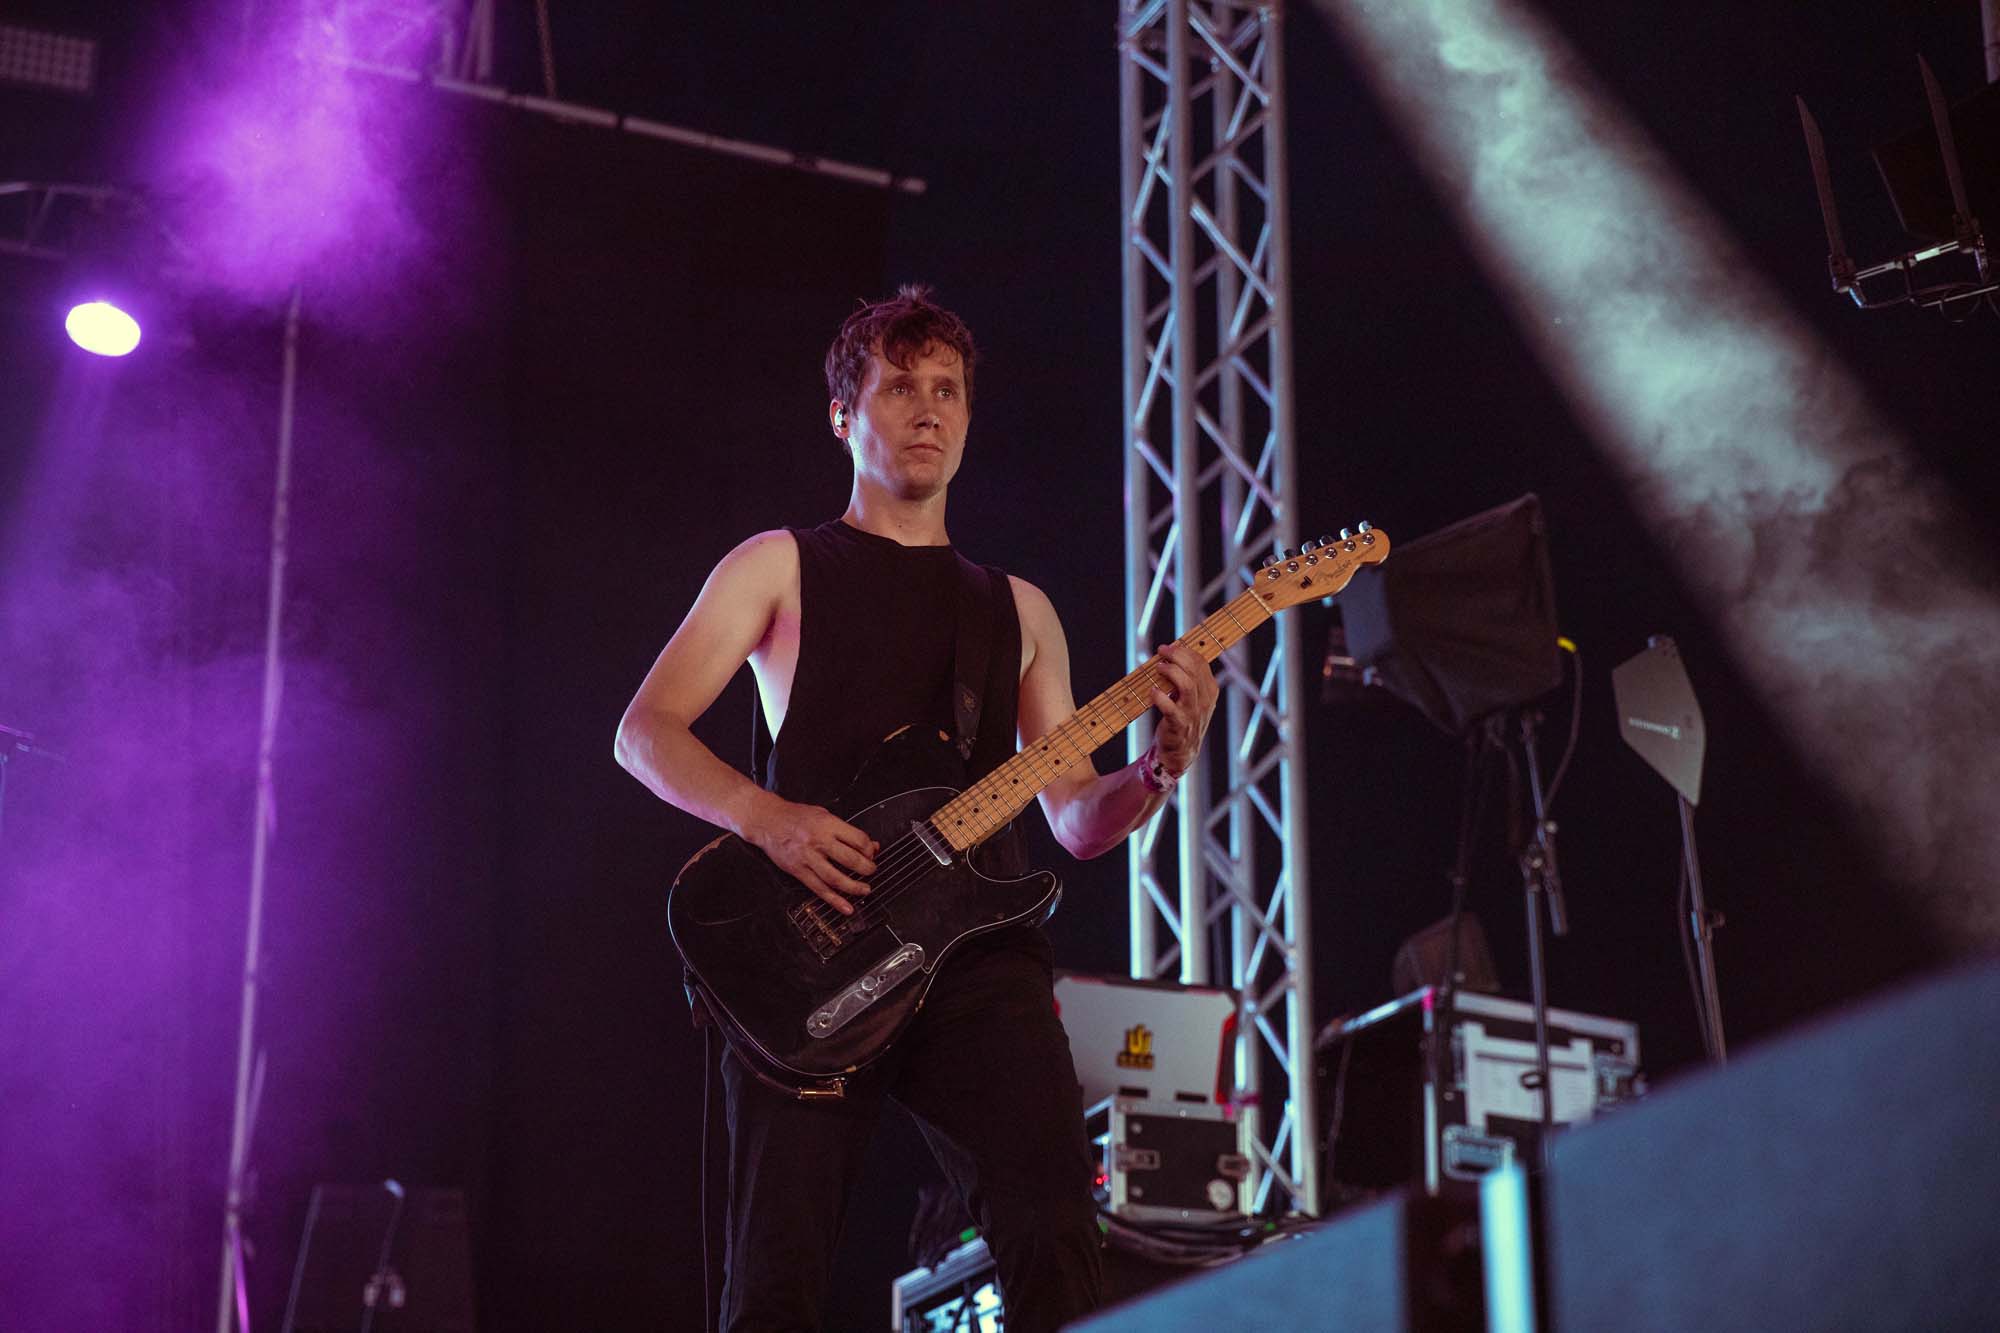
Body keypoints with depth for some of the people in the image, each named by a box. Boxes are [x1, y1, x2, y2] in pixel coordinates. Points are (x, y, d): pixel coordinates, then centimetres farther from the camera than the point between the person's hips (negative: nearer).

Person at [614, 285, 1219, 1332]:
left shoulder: (1019, 609, 23)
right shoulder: (782, 567, 13)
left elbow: (1077, 820, 19)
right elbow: (645, 732, 3)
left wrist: (1161, 769, -3)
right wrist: (767, 817, -14)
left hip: (977, 951, 3)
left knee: (1056, 1246, -15)